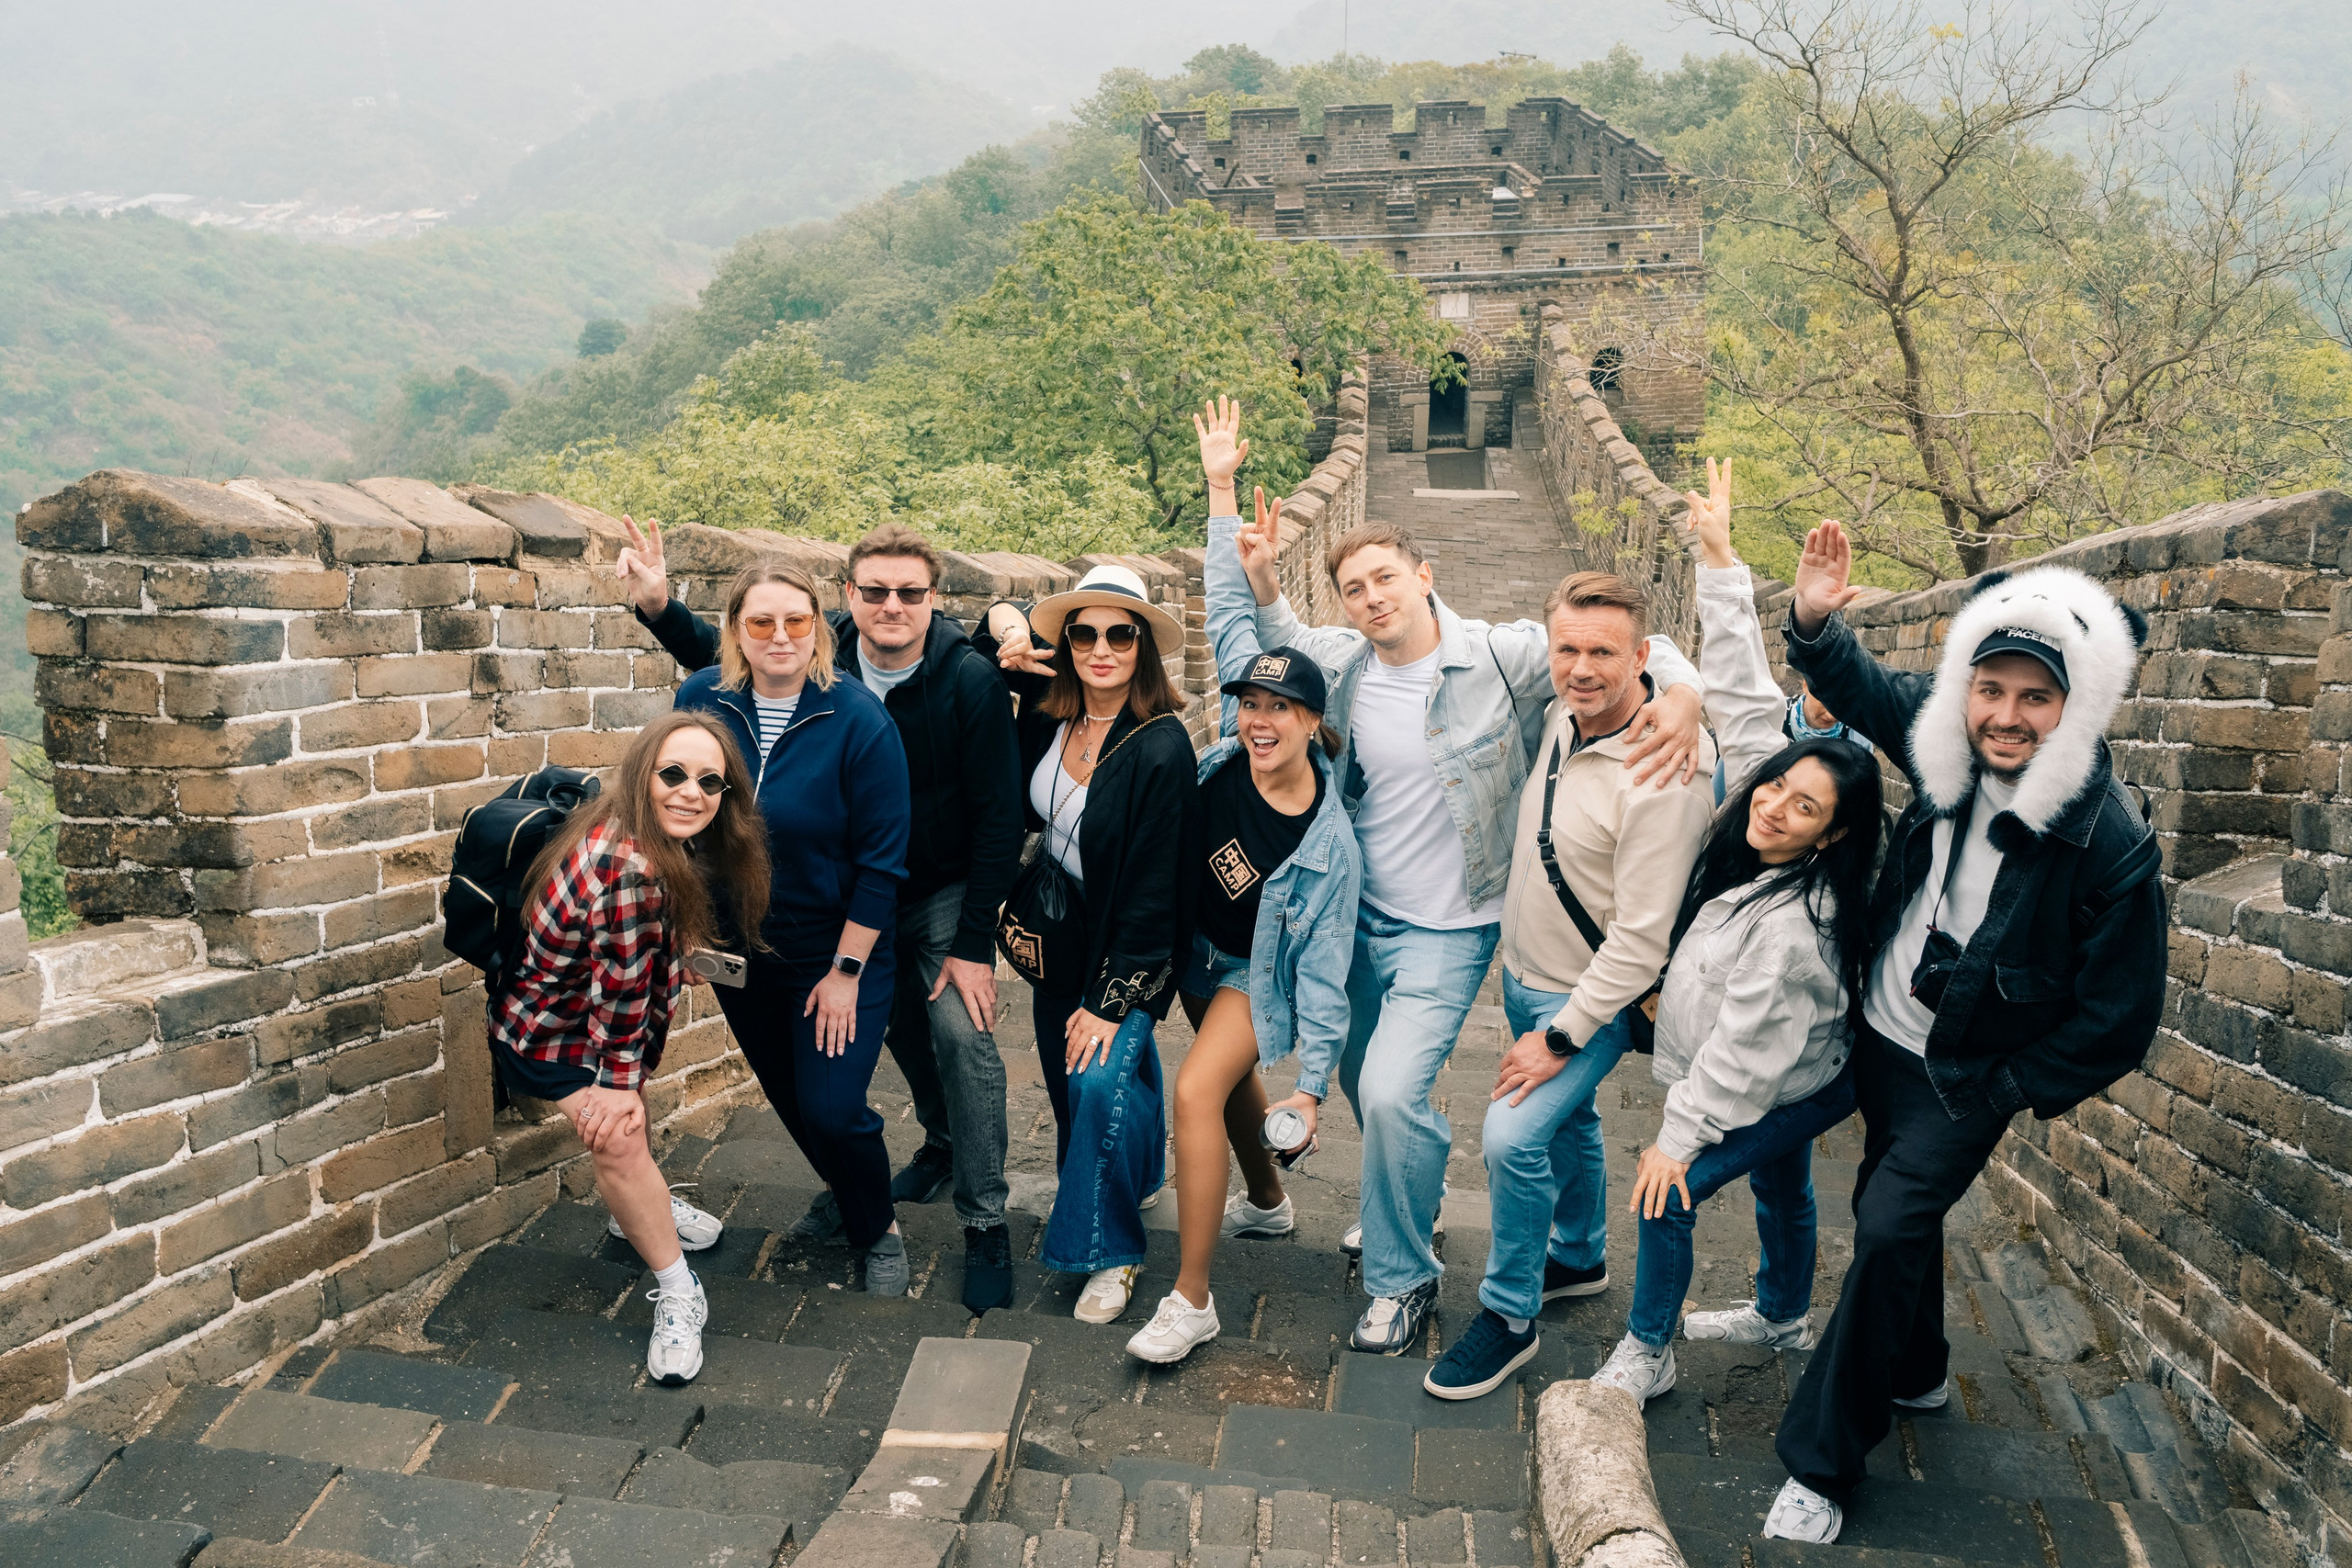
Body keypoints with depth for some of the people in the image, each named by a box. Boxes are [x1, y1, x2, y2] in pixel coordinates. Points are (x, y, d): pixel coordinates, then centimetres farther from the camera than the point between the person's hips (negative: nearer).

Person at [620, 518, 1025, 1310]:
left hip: (945, 891, -4)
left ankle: (984, 1223, -4)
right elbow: (718, 652, 8)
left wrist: (973, 943, -22)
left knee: (961, 1033, -16)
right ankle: (944, 1143, 45)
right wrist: (658, 605, -13)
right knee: (903, 1028, 17)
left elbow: (997, 817, -21)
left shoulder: (971, 681, -23)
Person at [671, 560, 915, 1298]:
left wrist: (846, 970, -14)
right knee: (789, 1098, 19)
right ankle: (844, 1194, 47)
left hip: (837, 950, -4)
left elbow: (881, 861, -16)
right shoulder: (700, 700, -9)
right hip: (739, 950, 4)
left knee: (832, 1111, -6)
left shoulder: (859, 720, -20)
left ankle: (879, 1231, 24)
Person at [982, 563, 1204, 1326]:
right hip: (1055, 928, 6)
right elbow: (1008, 622, 13)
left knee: (1103, 1077, -17)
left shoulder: (1161, 748, -24)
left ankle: (1108, 1250, 4)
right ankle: (1131, 1176, 44)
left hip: (1131, 947, -6)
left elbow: (1152, 890, -21)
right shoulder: (1048, 707, -7)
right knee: (1065, 1081, 16)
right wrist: (1008, 621, -12)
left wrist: (1112, 999, -19)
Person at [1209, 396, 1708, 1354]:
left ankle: (1403, 1277, 8)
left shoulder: (1504, 657, -15)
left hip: (1448, 929, -5)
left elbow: (1632, 643, -12)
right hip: (1358, 916, 6)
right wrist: (1222, 489, -3)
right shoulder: (1341, 662, -3)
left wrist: (1681, 697, -34)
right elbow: (1252, 621, 7)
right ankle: (1412, 1196, 51)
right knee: (1361, 1081, 20)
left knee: (1392, 1091, -16)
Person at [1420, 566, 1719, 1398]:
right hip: (1523, 975, 8)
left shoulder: (1664, 774, -28)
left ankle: (1509, 1316, 6)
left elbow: (1642, 936, -26)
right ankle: (1579, 1257, 48)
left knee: (1513, 1138, -16)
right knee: (1568, 1121, 24)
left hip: (1590, 995, -8)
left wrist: (1561, 1037, -21)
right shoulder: (1562, 719, -5)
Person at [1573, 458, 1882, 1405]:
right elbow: (1745, 701, -17)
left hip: (1789, 1090, -8)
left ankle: (1646, 1355, 12)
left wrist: (1679, 1138, -21)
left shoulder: (1797, 925, -36)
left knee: (1668, 1195, -7)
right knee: (1781, 1189, 27)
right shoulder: (1750, 837, -16)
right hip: (1789, 1083, 8)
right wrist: (1720, 559, -20)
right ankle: (1784, 1316, 51)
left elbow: (1742, 1047, -30)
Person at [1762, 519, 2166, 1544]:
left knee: (1887, 1230, -13)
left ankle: (1822, 1462, 3)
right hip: (1882, 1038, 6)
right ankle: (1916, 1373, 49)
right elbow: (1859, 684, 8)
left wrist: (2023, 1091, -9)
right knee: (1895, 1209, 22)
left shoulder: (2109, 842, -25)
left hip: (1967, 1077, -6)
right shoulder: (1943, 745, -13)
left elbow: (2121, 1012, -16)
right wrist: (1815, 622, -11)